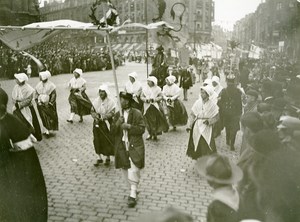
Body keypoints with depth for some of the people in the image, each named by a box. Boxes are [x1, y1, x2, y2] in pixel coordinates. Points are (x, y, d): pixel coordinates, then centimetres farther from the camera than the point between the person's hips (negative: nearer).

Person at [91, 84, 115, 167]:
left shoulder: (110, 102, -8)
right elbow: (92, 111, 4)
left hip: (107, 124, -3)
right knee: (97, 140, 6)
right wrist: (96, 117, -15)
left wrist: (103, 117, -22)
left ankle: (108, 158, 19)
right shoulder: (96, 101, 1)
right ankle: (99, 158, 19)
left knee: (107, 141, 2)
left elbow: (111, 113, -13)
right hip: (97, 123, 3)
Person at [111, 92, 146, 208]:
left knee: (133, 170, -10)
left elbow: (142, 129, -8)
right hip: (122, 147, 5)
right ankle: (133, 190, 31)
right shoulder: (118, 114, 7)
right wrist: (117, 123, -16)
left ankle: (133, 195, -3)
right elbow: (113, 131, 4)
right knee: (125, 169, 13)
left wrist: (129, 126, -19)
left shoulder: (137, 113, -6)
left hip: (135, 146, -5)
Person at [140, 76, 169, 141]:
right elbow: (141, 96, 4)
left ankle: (155, 134, 5)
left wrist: (154, 99, -17)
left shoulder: (157, 89, 1)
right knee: (148, 121, 5)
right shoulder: (145, 89, 6)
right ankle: (150, 134, 17)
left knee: (156, 121, -5)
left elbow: (161, 96, -2)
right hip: (147, 107, 2)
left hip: (156, 107, -2)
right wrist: (146, 99, -15)